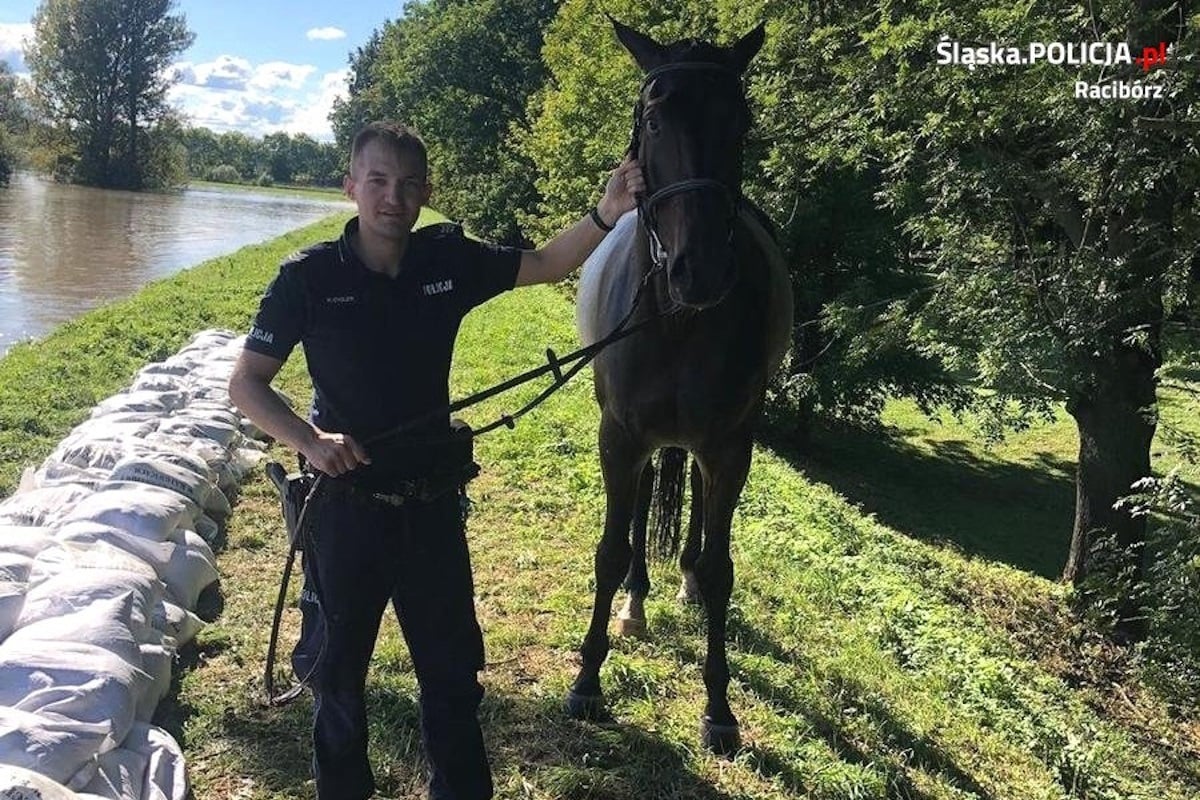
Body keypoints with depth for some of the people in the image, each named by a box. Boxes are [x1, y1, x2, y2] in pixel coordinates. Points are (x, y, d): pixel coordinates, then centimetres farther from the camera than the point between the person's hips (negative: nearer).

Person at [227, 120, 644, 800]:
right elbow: (246, 382, -7)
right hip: (344, 501, -2)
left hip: (432, 499, 3)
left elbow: (547, 265, 3)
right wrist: (310, 441, -23)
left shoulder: (449, 259, -4)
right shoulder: (309, 276, -12)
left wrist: (606, 216, -14)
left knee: (453, 663, 15)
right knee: (336, 662, 16)